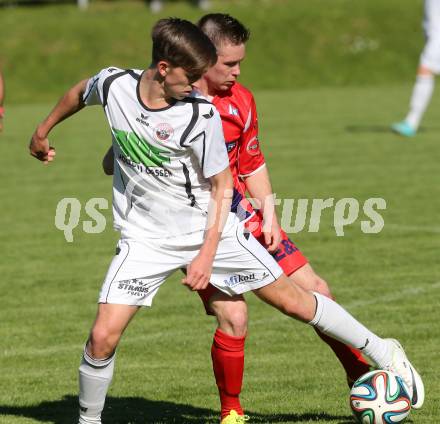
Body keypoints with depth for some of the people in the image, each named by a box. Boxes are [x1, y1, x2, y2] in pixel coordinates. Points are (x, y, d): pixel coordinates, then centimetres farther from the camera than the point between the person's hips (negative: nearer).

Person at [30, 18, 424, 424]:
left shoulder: (201, 114, -20)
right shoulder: (114, 85, -13)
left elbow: (222, 185, -10)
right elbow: (79, 93, 12)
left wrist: (208, 253, -16)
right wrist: (43, 131, 26)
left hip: (211, 232, -2)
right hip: (145, 238, 2)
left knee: (292, 299, 3)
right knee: (103, 337, -12)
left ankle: (383, 352, 21)